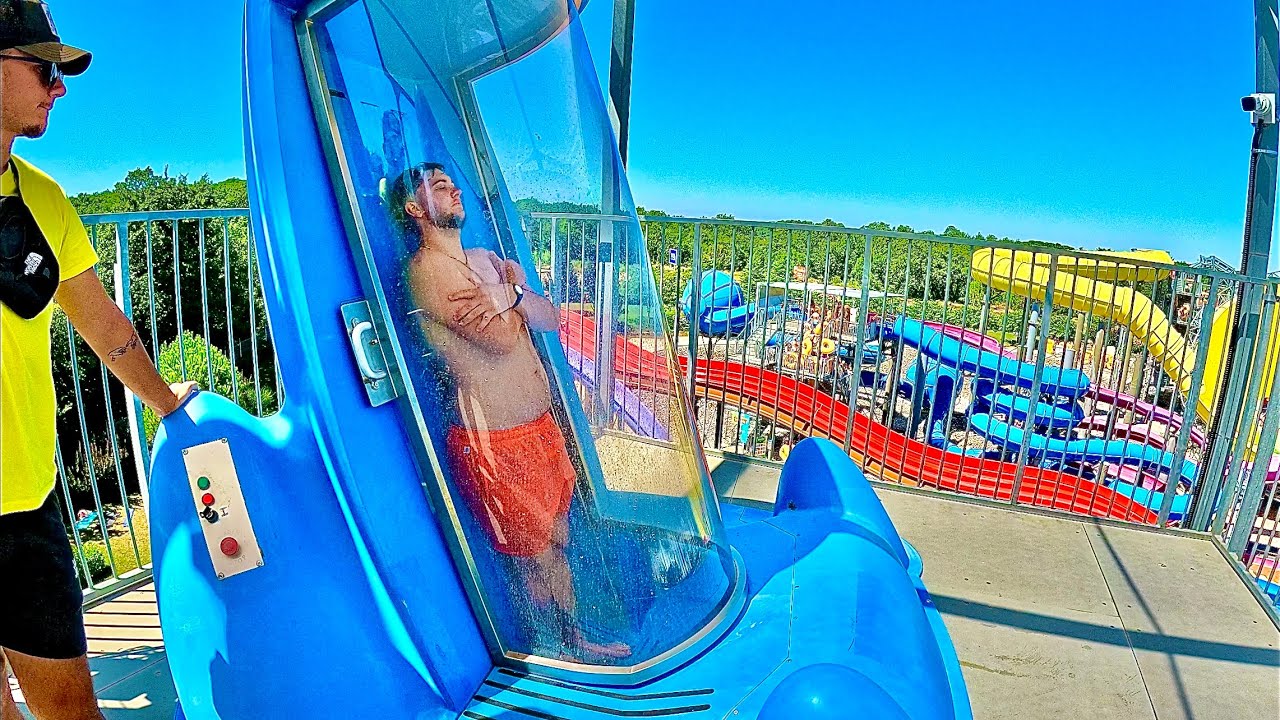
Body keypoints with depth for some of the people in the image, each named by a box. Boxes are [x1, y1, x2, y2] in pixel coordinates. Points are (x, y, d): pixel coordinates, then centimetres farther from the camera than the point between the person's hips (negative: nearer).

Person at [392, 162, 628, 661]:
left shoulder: (487, 259, 14)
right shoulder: (428, 268, -14)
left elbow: (551, 319, 4)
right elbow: (503, 340, -24)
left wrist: (515, 292, -17)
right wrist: (514, 288, -4)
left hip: (542, 428, 8)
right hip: (496, 444, -8)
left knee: (558, 544, 19)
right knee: (536, 562, 8)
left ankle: (573, 639, 38)